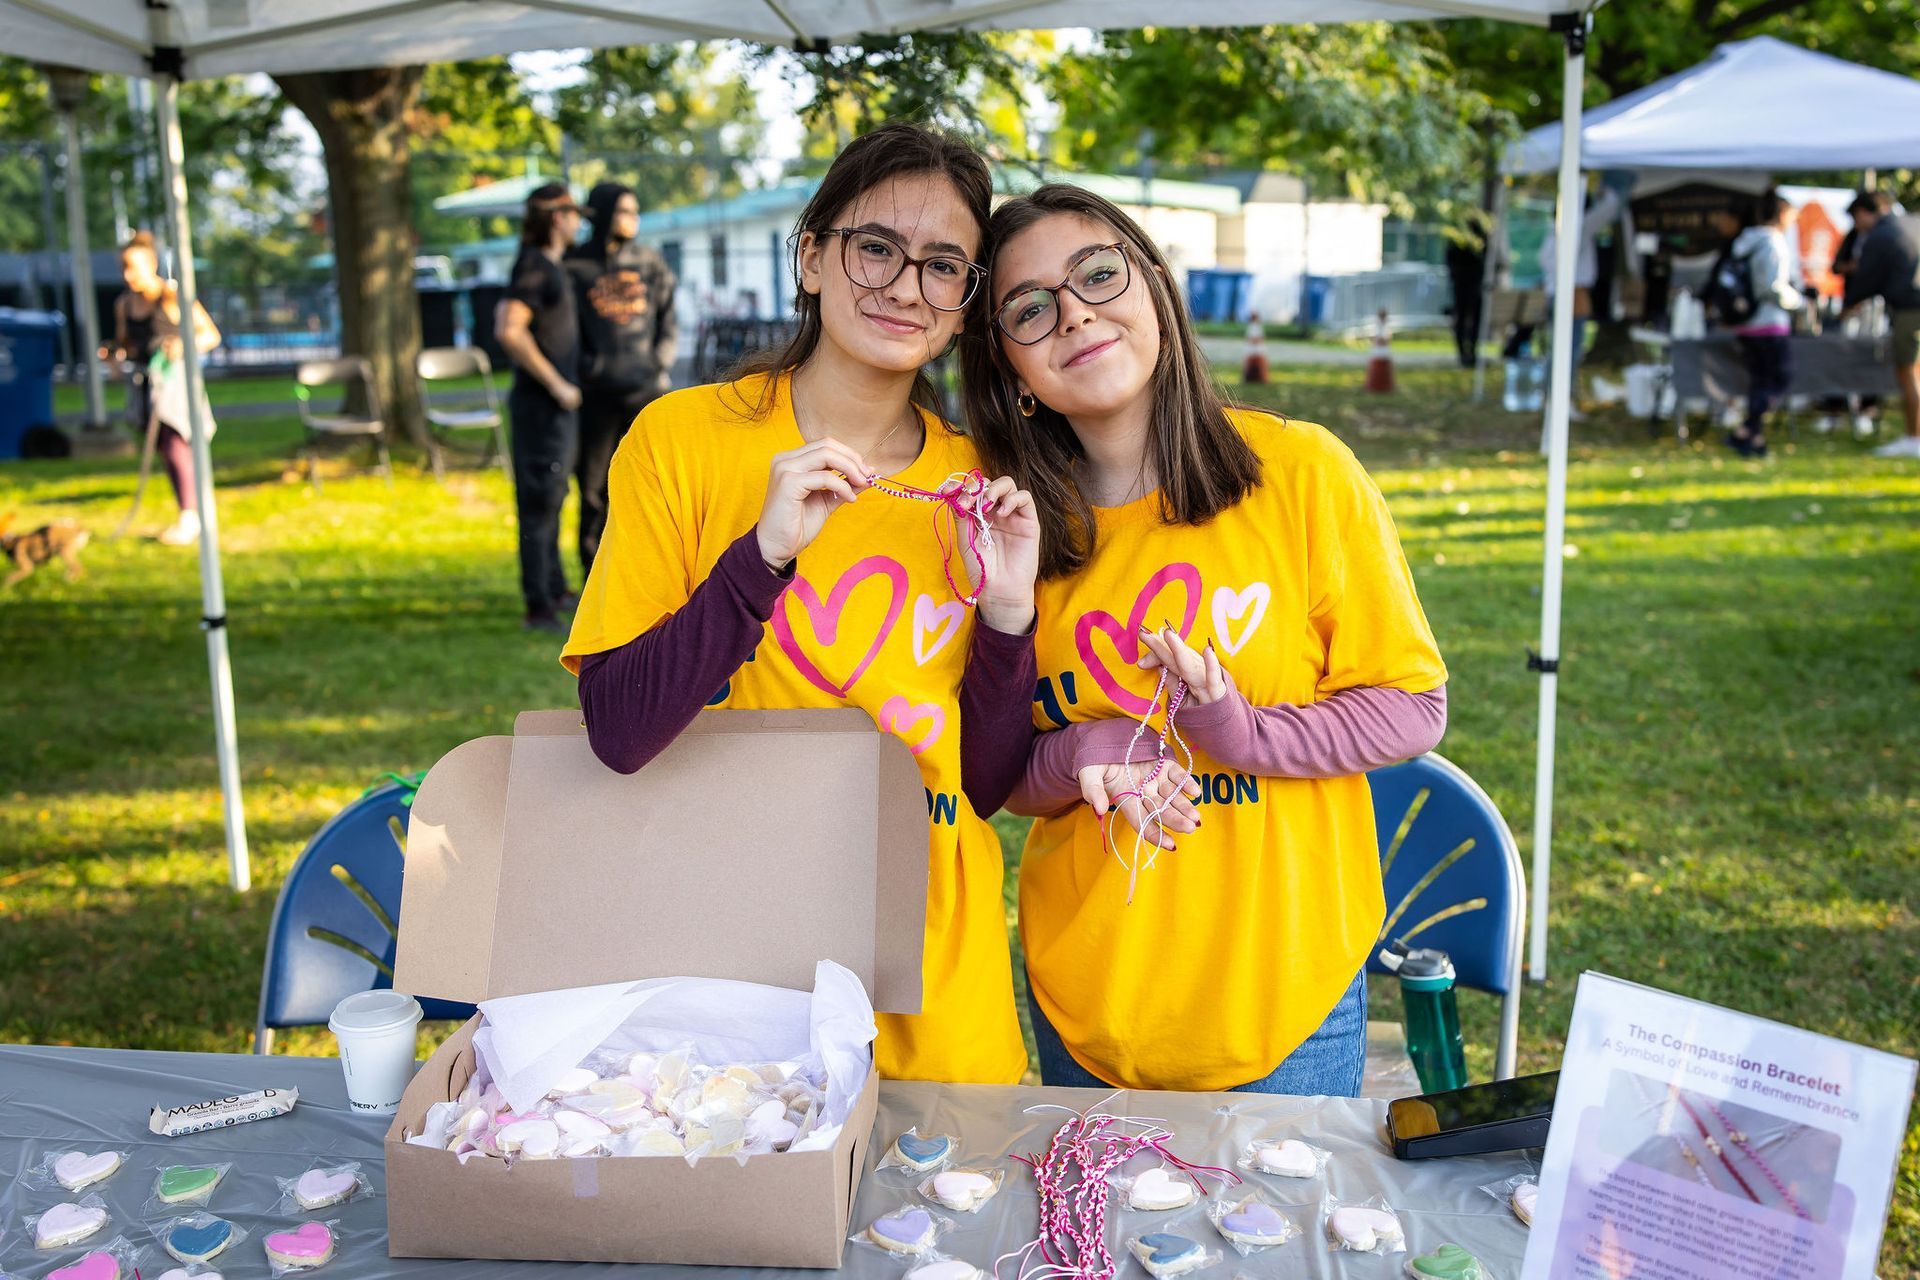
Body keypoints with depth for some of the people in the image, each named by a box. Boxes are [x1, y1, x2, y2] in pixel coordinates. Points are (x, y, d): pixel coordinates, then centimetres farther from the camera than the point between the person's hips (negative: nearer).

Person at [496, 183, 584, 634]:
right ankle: (538, 609, -2)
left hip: (558, 404, 10)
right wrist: (556, 384, -20)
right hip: (542, 405, -10)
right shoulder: (534, 266, -15)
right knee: (539, 503, -6)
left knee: (550, 500, 18)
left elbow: (502, 313, 26)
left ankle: (555, 591, 30)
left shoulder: (548, 266, 15)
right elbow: (508, 331, -26)